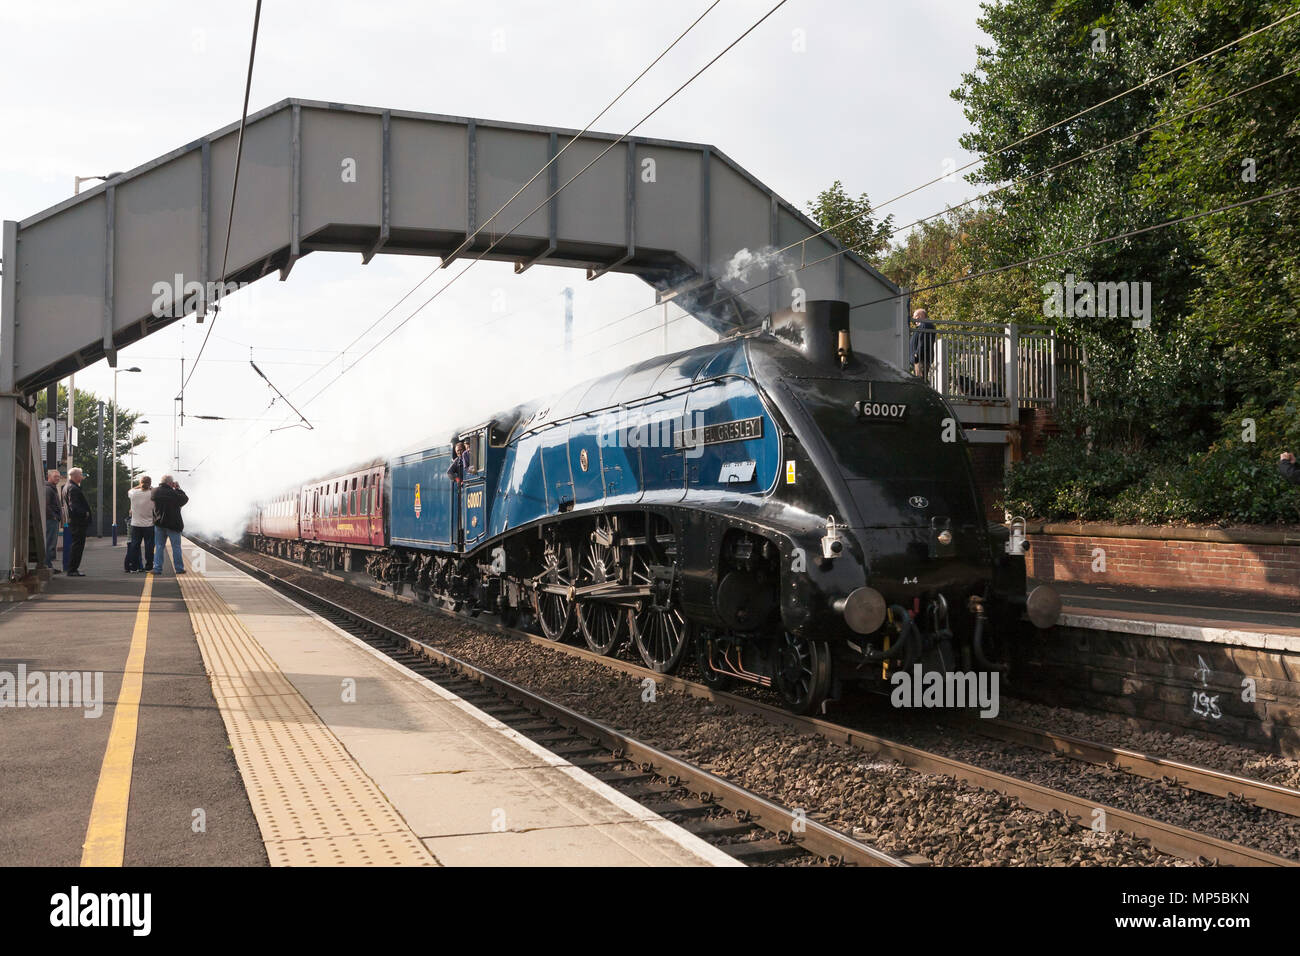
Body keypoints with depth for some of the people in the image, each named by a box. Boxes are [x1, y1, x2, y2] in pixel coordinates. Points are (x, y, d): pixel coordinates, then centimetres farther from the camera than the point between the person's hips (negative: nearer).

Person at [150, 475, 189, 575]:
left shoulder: (155, 491, -3)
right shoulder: (173, 494, -19)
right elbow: (185, 499, -5)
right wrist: (178, 489, 3)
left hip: (159, 523, 4)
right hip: (173, 524, -4)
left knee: (159, 546, 10)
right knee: (176, 547, 7)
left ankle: (157, 568, 6)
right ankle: (179, 568, 11)